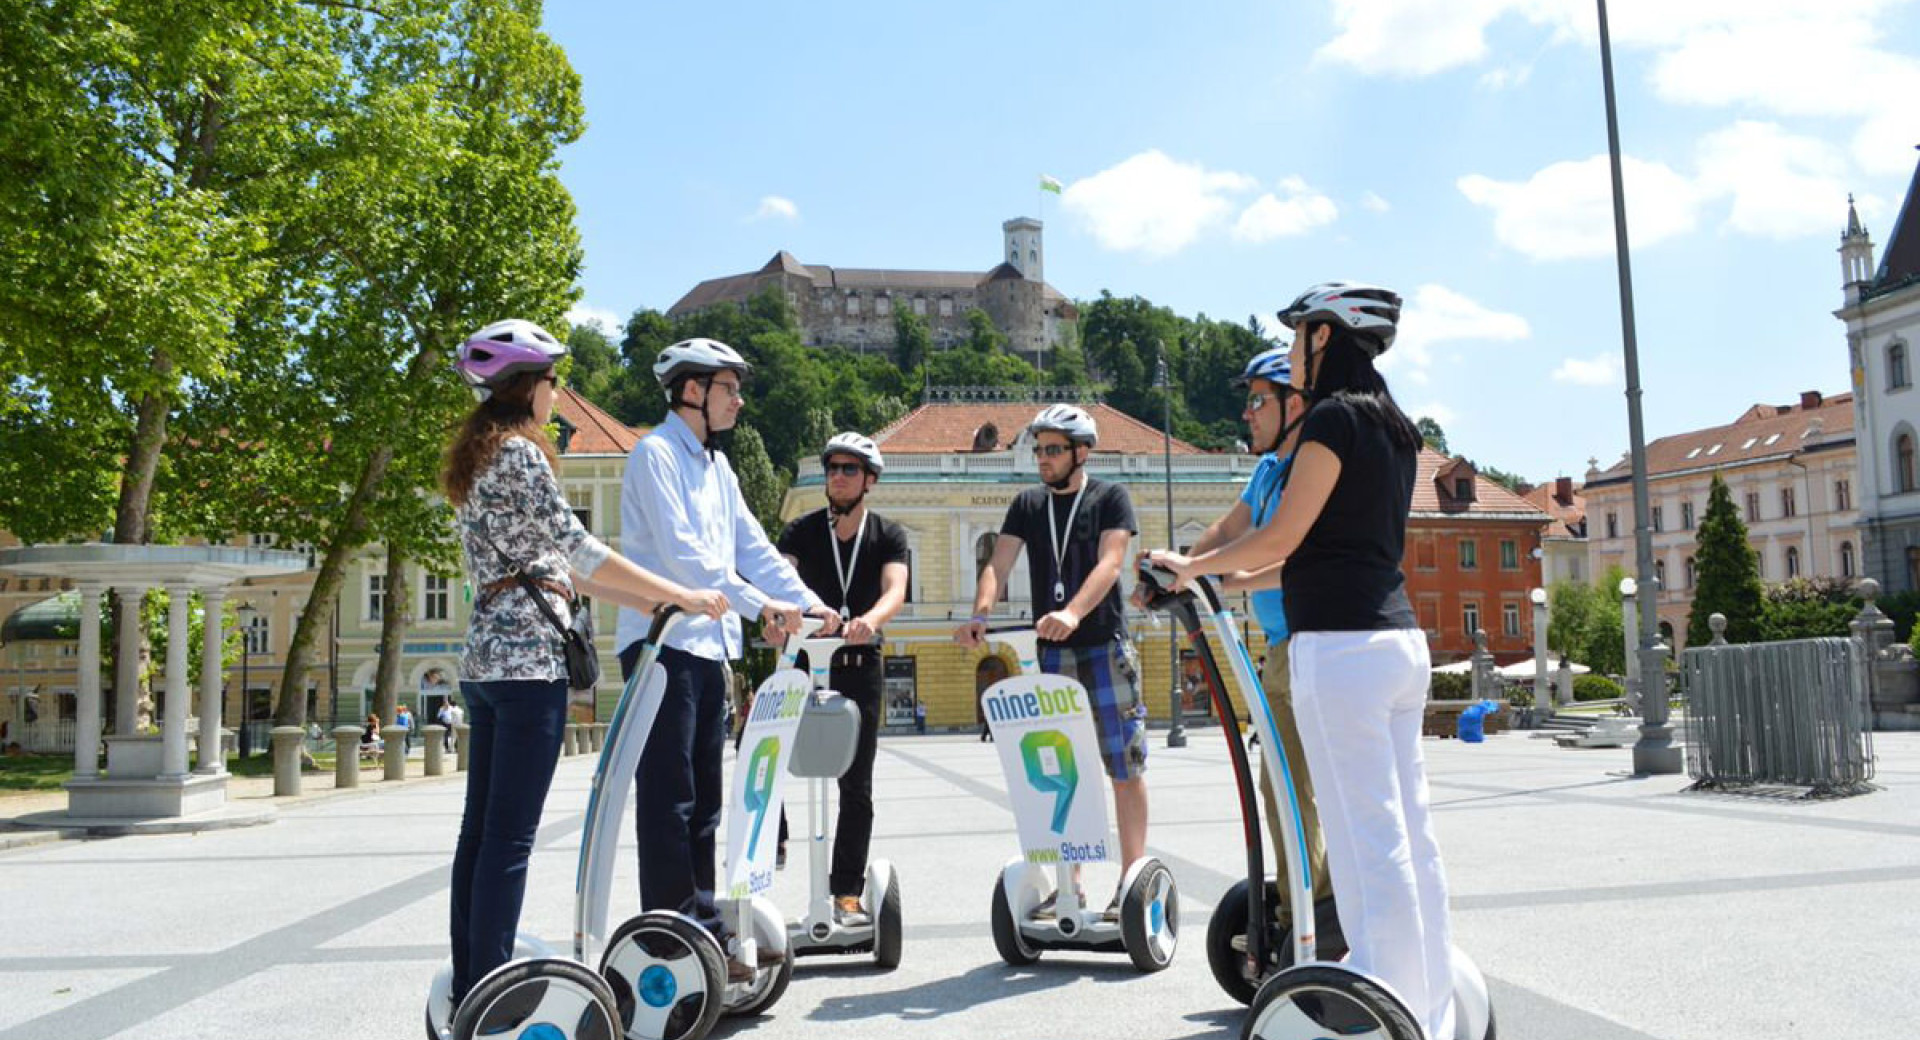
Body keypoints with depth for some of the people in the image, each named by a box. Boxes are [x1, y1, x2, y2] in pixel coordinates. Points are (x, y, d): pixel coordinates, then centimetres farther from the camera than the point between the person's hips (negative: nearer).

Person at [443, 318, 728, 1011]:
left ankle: (468, 991, 17)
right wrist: (680, 595, -9)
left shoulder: (475, 459, 19)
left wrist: (651, 603, 15)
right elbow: (581, 550, -14)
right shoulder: (519, 453, -9)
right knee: (510, 836, -7)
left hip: (485, 660, 9)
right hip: (530, 659, -9)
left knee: (481, 828, 11)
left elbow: (554, 563, 18)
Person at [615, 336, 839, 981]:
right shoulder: (657, 455, -7)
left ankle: (704, 930, 18)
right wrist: (760, 605, -19)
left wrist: (810, 604, 5)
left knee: (702, 800, 11)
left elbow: (752, 547, 17)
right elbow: (681, 552, -18)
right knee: (669, 798, -7)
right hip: (662, 643, -9)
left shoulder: (716, 466, 20)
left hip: (708, 647, 9)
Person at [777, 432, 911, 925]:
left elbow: (895, 590, -15)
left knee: (856, 784, 4)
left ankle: (847, 893, 12)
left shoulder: (888, 535, 2)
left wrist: (869, 620, -38)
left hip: (860, 667, 0)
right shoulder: (802, 531, 3)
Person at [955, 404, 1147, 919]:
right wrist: (979, 614, -20)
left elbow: (1109, 563, -15)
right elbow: (999, 563, 0)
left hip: (1105, 647, -4)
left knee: (1125, 767, -1)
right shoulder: (1028, 505, 11)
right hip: (1051, 651, 4)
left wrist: (1072, 612, -32)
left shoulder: (1110, 498, 0)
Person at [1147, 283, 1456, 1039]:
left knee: (1367, 840, -6)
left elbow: (1283, 537, -10)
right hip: (1398, 637, 9)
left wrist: (1189, 567, 4)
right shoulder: (1393, 426, 18)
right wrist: (1229, 578, 27)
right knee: (1410, 836, 12)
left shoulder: (1333, 416, -9)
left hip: (1340, 644, -9)